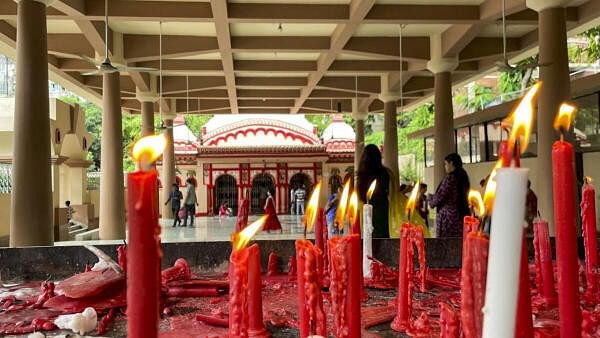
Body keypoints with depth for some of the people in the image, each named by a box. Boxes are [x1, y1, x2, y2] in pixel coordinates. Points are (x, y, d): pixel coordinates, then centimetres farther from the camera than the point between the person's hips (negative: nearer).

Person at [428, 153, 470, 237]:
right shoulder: (463, 177, 12)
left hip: (448, 218, -8)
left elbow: (438, 198, -10)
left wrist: (429, 197, 10)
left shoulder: (450, 178, -10)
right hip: (461, 217, 8)